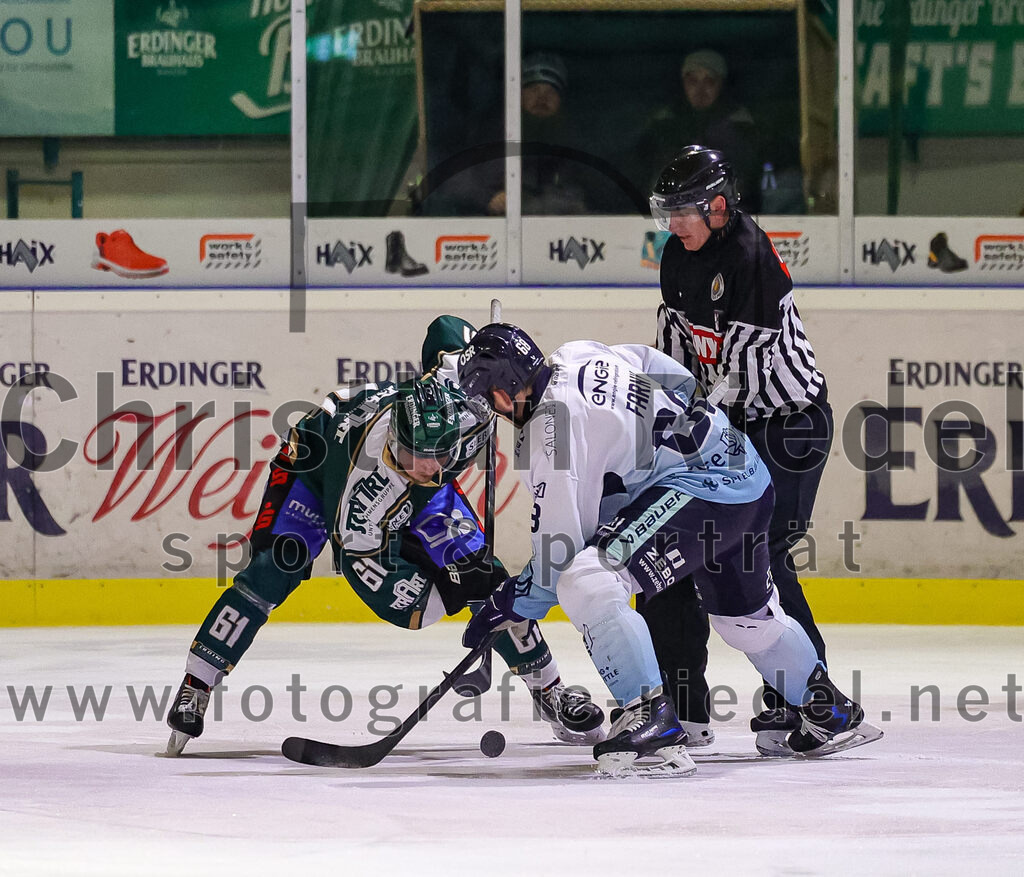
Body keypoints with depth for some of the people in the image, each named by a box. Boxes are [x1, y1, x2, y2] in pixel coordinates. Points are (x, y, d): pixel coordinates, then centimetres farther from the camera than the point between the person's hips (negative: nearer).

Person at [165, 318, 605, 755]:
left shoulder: (450, 390, -38)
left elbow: (447, 330, -17)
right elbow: (358, 552, -35)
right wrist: (442, 589, -40)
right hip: (318, 463, -4)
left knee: (486, 579, -6)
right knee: (272, 572, -23)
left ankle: (549, 691, 9)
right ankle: (194, 690, -13)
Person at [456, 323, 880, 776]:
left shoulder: (549, 430, -16)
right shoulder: (579, 356, 9)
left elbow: (562, 547, -14)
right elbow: (678, 378, 22)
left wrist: (514, 603, -1)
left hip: (698, 487, -11)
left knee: (587, 583, -22)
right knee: (747, 616, 31)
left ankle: (652, 721, -24)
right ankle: (831, 712, 48)